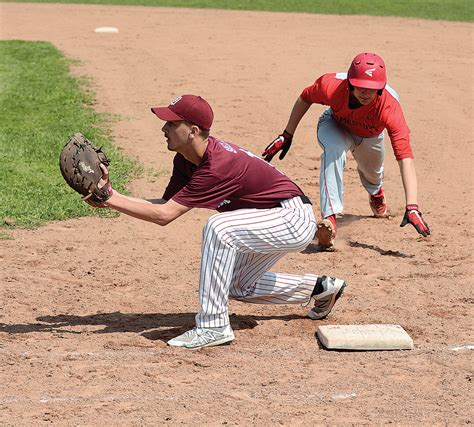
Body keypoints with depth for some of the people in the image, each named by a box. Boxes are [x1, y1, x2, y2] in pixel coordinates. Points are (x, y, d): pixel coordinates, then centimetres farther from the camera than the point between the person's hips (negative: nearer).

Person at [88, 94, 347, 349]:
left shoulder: (218, 166, -32)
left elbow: (164, 216, -33)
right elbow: (165, 204, -2)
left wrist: (110, 199, -29)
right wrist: (110, 195, -13)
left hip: (295, 221, -11)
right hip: (281, 222, 11)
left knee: (219, 228, -32)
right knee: (238, 287, 23)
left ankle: (214, 327, -25)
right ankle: (320, 288, 38)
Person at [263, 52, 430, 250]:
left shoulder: (389, 106, -44)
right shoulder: (331, 85, -41)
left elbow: (405, 156, -50)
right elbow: (305, 98, -16)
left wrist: (412, 207, -58)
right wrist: (287, 135, -14)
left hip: (370, 136, 1)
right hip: (335, 126, -1)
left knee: (372, 176, 24)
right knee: (334, 150, -35)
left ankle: (376, 193, 64)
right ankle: (329, 218, -39)